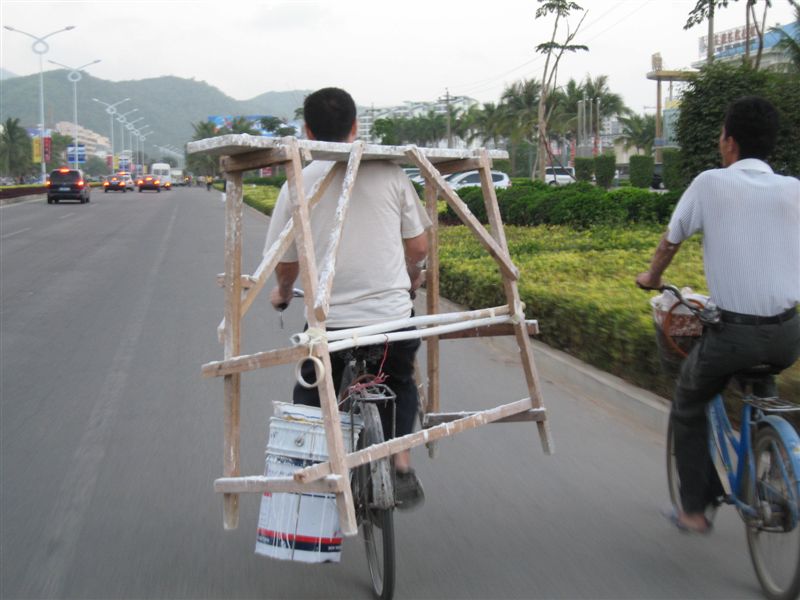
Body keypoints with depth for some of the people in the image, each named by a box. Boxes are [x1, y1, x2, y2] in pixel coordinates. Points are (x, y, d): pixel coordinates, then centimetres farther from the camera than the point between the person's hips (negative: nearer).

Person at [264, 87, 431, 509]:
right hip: (393, 314, 1)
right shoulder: (389, 173, 2)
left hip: (329, 320, -1)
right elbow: (418, 246, 7)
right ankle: (401, 466, 18)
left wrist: (283, 294, 29)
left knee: (310, 396, 26)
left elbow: (284, 263, 6)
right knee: (399, 382, 30)